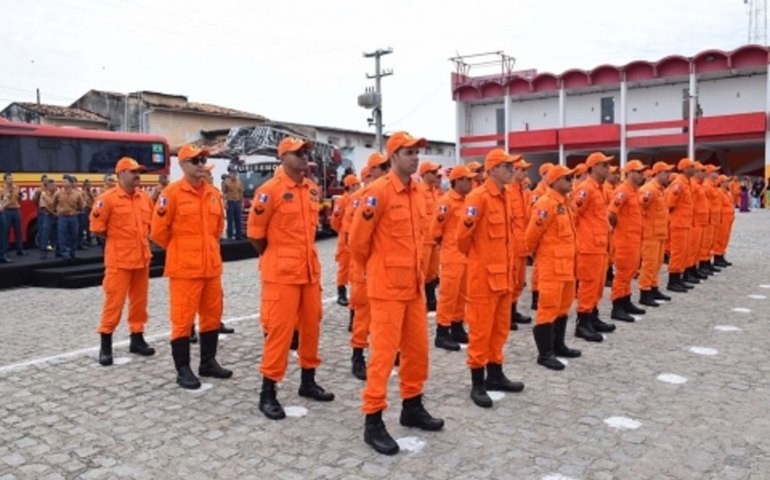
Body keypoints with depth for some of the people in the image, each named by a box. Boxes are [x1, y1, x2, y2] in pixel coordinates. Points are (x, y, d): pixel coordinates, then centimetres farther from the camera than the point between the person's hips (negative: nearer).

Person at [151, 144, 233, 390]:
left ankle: (208, 362, 27)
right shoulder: (172, 193, -9)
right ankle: (183, 369, 11)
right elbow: (159, 231, -7)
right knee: (182, 318, 1)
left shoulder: (214, 193, 9)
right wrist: (179, 250, 4)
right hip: (184, 267, -6)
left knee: (212, 315, 13)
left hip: (212, 266, 6)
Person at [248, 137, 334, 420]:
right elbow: (254, 233, -7)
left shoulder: (312, 189, 8)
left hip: (310, 270, 7)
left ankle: (308, 381, 30)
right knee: (279, 329, -3)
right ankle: (267, 394, 8)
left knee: (311, 325, 14)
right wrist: (274, 259, 5)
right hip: (282, 273, -7)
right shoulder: (270, 190, -13)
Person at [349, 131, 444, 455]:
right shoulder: (378, 191, -15)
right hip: (387, 287, -8)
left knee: (417, 348, 15)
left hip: (414, 285, 8)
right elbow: (357, 239, -12)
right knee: (384, 352, -2)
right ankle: (373, 421, 9)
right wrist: (373, 268, 3)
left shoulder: (417, 192, 10)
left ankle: (412, 407, 31)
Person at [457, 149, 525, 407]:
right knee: (481, 329, 1)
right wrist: (474, 257, 0)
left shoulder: (505, 196, 12)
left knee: (500, 328, 16)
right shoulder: (478, 197, -16)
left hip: (504, 273, 8)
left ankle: (495, 375, 30)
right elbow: (463, 236, -15)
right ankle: (477, 383, 12)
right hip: (484, 274, -8)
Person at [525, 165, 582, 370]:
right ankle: (545, 353, 1)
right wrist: (534, 252, 0)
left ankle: (558, 346, 30)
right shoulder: (547, 203, -17)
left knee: (563, 306, 17)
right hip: (552, 264, -10)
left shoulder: (563, 202, 15)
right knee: (549, 307, -5)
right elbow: (532, 233, -16)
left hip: (566, 263, 10)